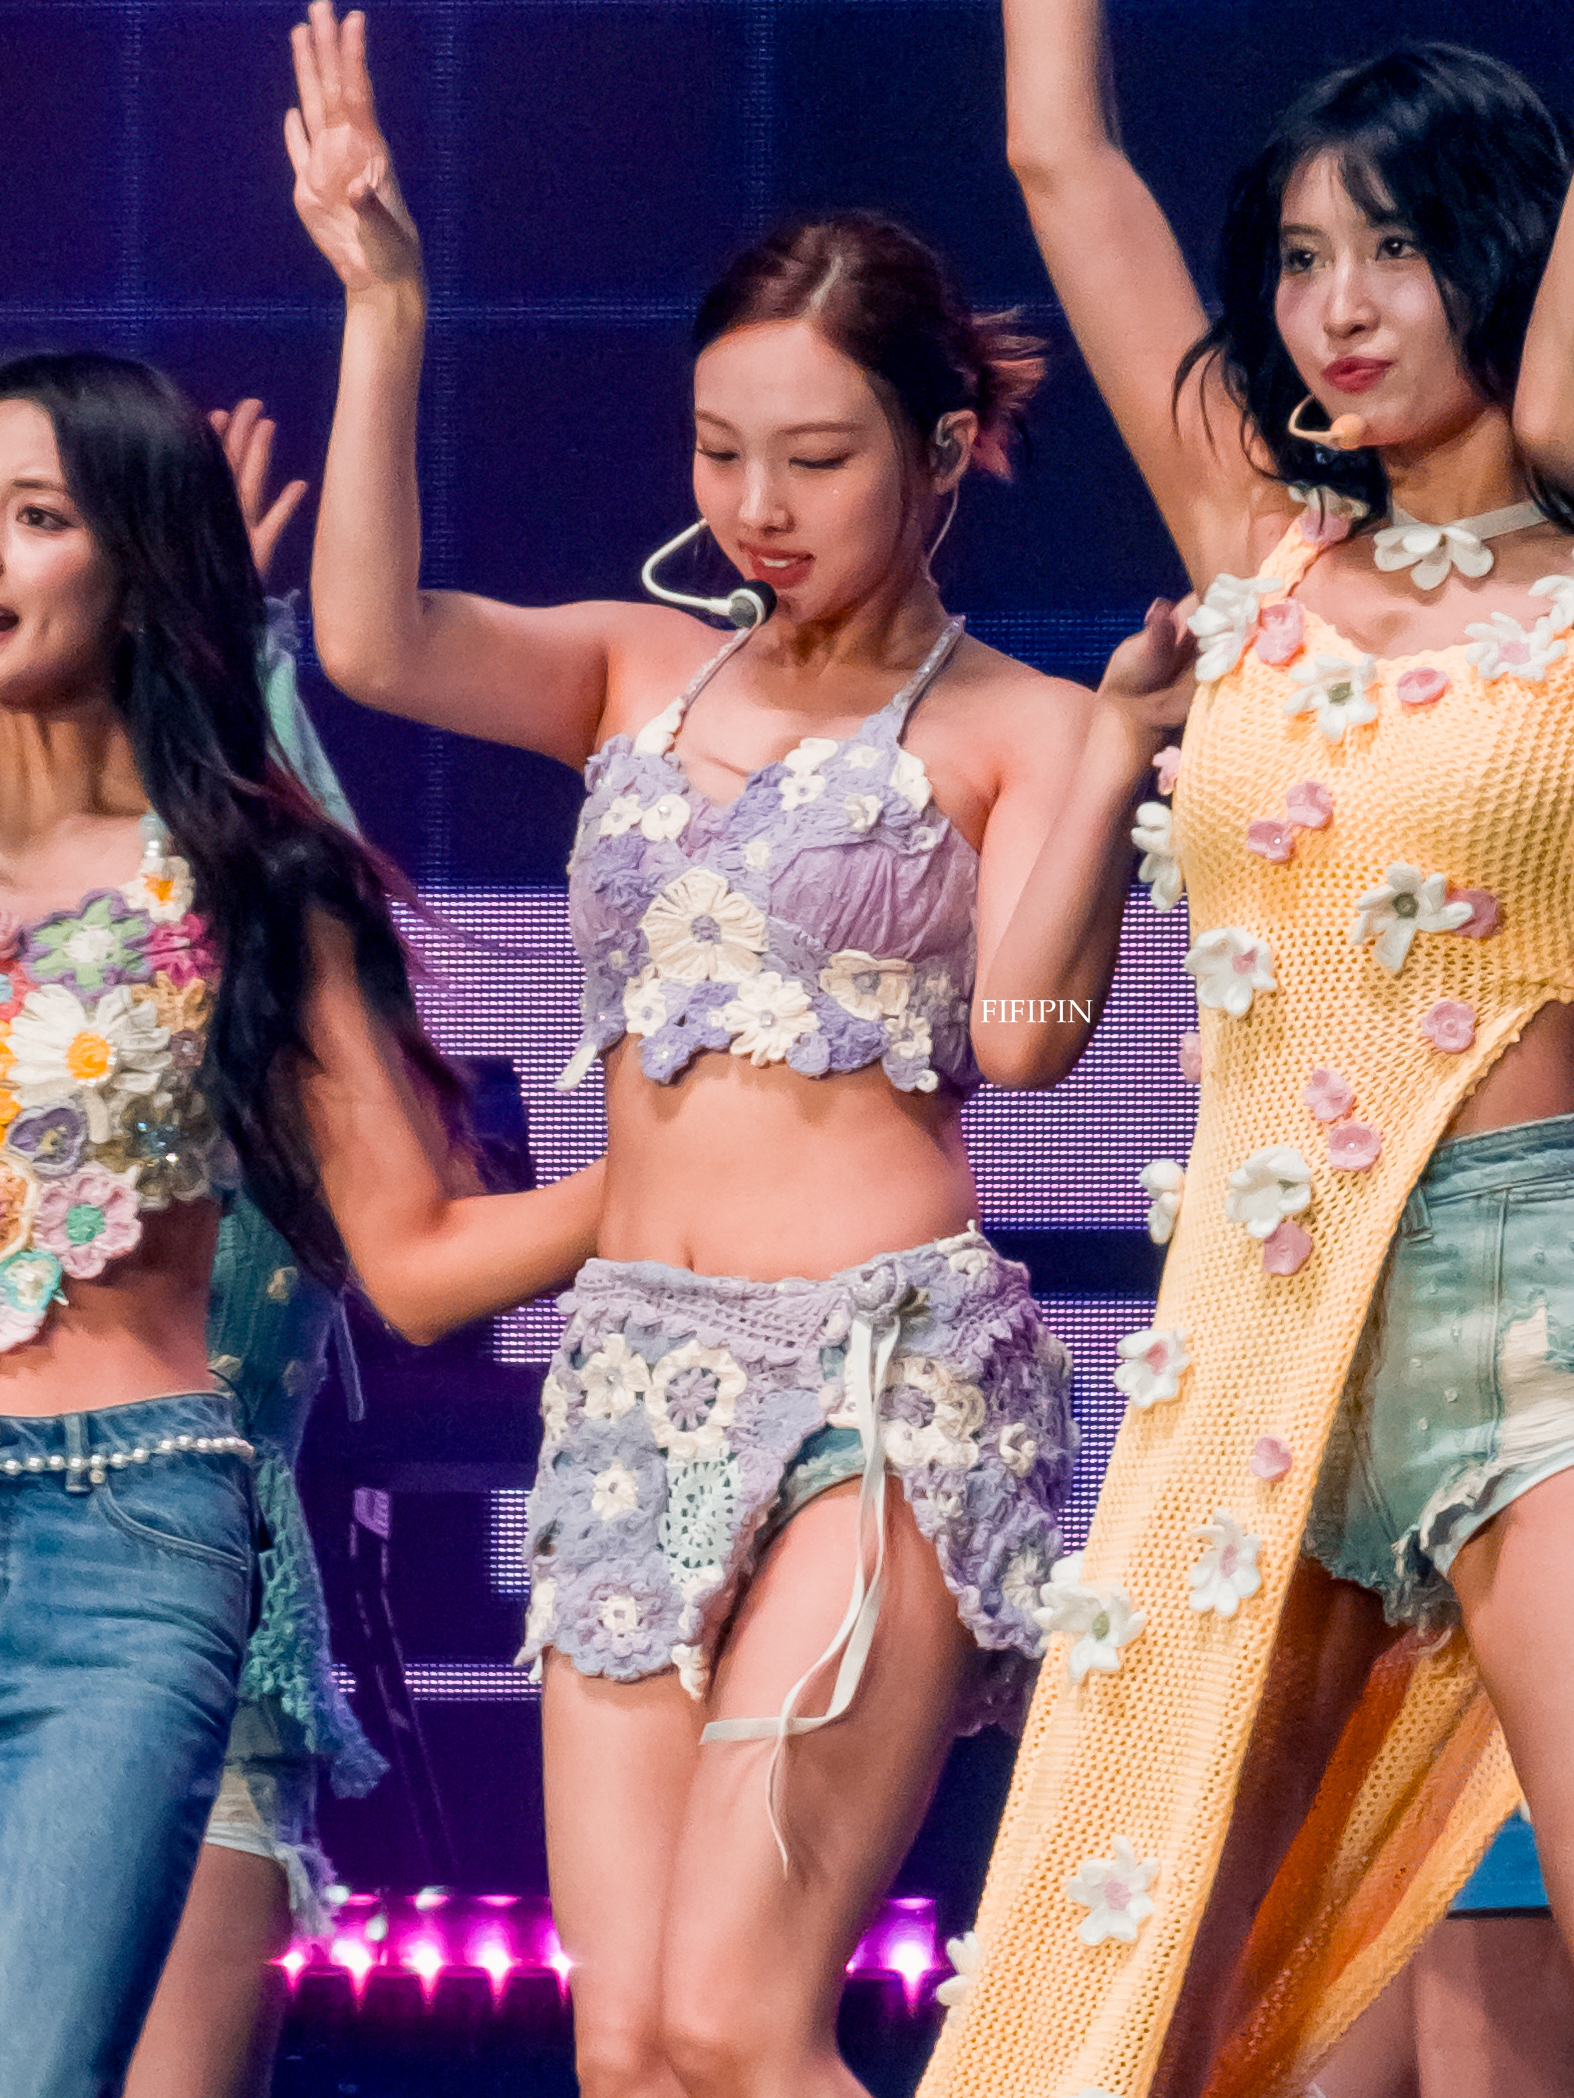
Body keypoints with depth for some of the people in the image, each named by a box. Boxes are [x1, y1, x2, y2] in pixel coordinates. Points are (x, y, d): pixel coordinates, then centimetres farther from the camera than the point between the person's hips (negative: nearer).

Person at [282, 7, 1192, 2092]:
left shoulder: (1005, 731, 1)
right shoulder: (641, 678, 14)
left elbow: (1023, 1033, -13)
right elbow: (373, 644, -3)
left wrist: (1118, 746, -20)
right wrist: (381, 316, -8)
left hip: (887, 1372, -5)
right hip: (635, 1379, 5)